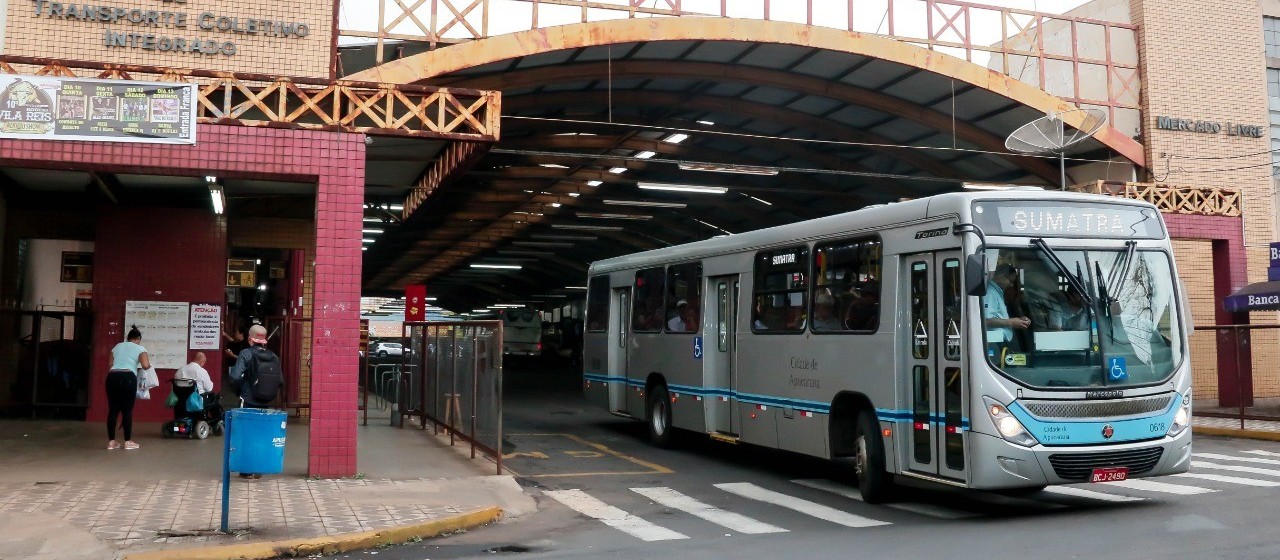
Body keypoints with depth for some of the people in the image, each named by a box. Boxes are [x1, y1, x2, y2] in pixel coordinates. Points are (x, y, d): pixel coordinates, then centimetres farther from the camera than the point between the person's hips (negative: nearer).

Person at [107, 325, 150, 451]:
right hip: (128, 378, -5)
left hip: (112, 377, 5)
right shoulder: (140, 349, 8)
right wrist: (148, 363, 16)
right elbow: (145, 365, -5)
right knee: (127, 410, 1)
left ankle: (111, 441, 10)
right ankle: (128, 442, 5)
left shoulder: (117, 347, 22)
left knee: (113, 410, 8)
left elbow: (111, 364, 17)